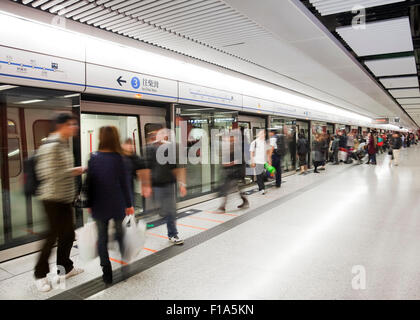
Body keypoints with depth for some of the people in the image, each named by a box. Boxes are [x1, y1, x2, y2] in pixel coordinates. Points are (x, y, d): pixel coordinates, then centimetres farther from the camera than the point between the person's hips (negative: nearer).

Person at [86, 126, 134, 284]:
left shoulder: (93, 158, -6)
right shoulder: (118, 158, -10)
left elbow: (89, 182, -1)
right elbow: (124, 182, -7)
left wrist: (89, 204, 9)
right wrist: (129, 204, 1)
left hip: (99, 206, 1)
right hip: (117, 204, 0)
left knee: (102, 237, 9)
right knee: (120, 235, 16)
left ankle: (107, 273, 13)